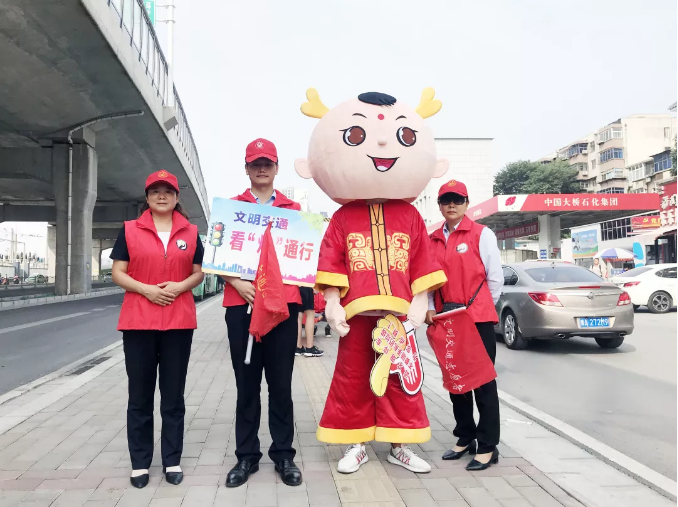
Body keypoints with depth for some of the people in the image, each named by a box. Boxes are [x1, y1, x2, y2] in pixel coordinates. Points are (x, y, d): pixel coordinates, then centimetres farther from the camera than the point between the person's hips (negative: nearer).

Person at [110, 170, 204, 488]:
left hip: (179, 321, 1)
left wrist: (181, 286, -11)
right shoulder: (129, 230, 4)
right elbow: (117, 273, 1)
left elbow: (199, 272, 10)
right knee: (140, 395, 7)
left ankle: (172, 460, 19)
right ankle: (140, 463, 18)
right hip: (137, 321, -1)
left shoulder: (190, 232, 7)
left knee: (173, 394, 8)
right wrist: (146, 289, -15)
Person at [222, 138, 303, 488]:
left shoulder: (293, 210, 11)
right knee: (247, 384, 8)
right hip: (241, 305, 0)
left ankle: (283, 455, 19)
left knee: (281, 383, 6)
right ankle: (247, 456, 20)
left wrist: (307, 303, -2)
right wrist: (237, 282, -11)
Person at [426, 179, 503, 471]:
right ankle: (465, 438, 26)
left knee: (483, 380, 1)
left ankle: (488, 446, 10)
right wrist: (430, 309, 1)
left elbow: (495, 278, -3)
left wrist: (480, 309, 2)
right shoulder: (432, 240, 9)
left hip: (477, 319, -5)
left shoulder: (482, 234, -4)